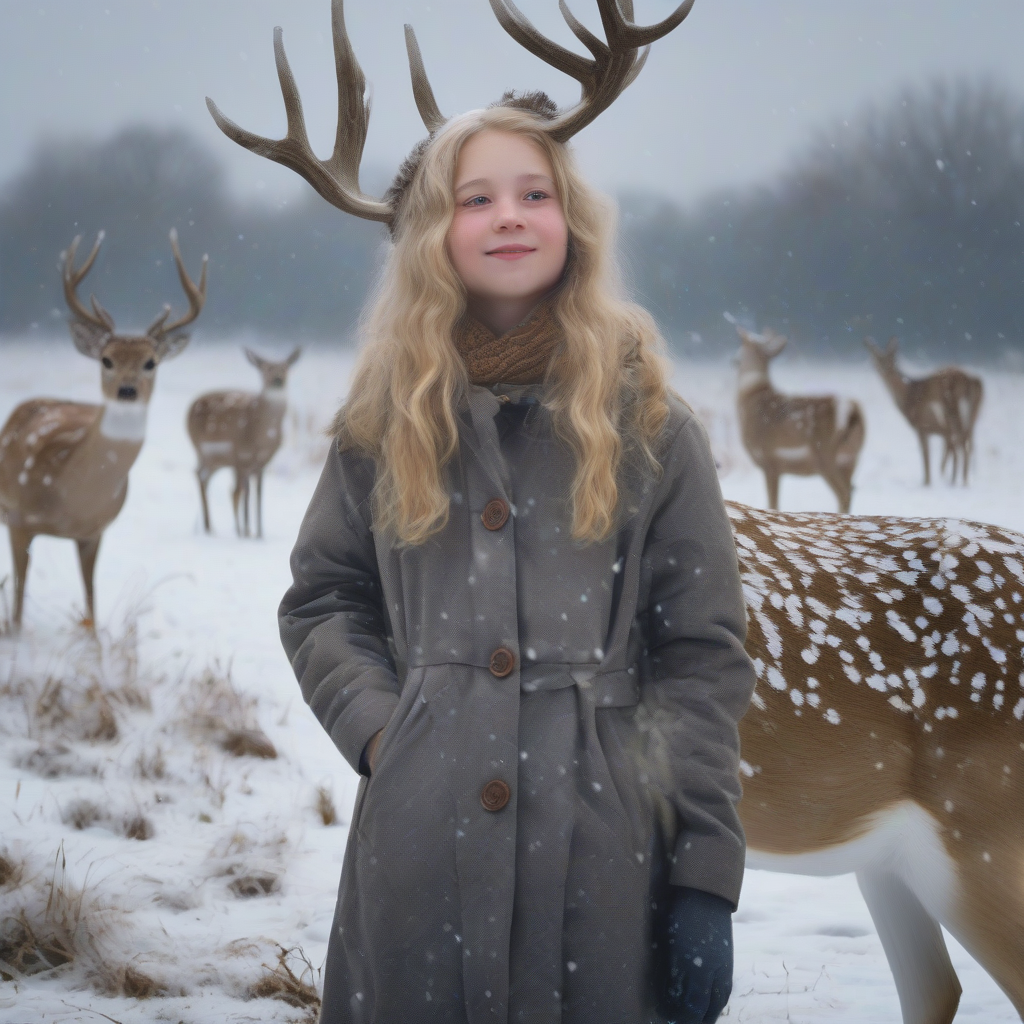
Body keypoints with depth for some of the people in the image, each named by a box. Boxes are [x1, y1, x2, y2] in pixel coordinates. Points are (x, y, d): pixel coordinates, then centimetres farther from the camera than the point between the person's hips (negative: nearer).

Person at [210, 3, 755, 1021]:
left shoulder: (647, 425, 2)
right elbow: (320, 601, 17)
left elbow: (703, 661, 1)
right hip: (419, 852, 2)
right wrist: (377, 727, -2)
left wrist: (708, 878, -5)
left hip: (599, 851, -1)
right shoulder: (385, 422, 8)